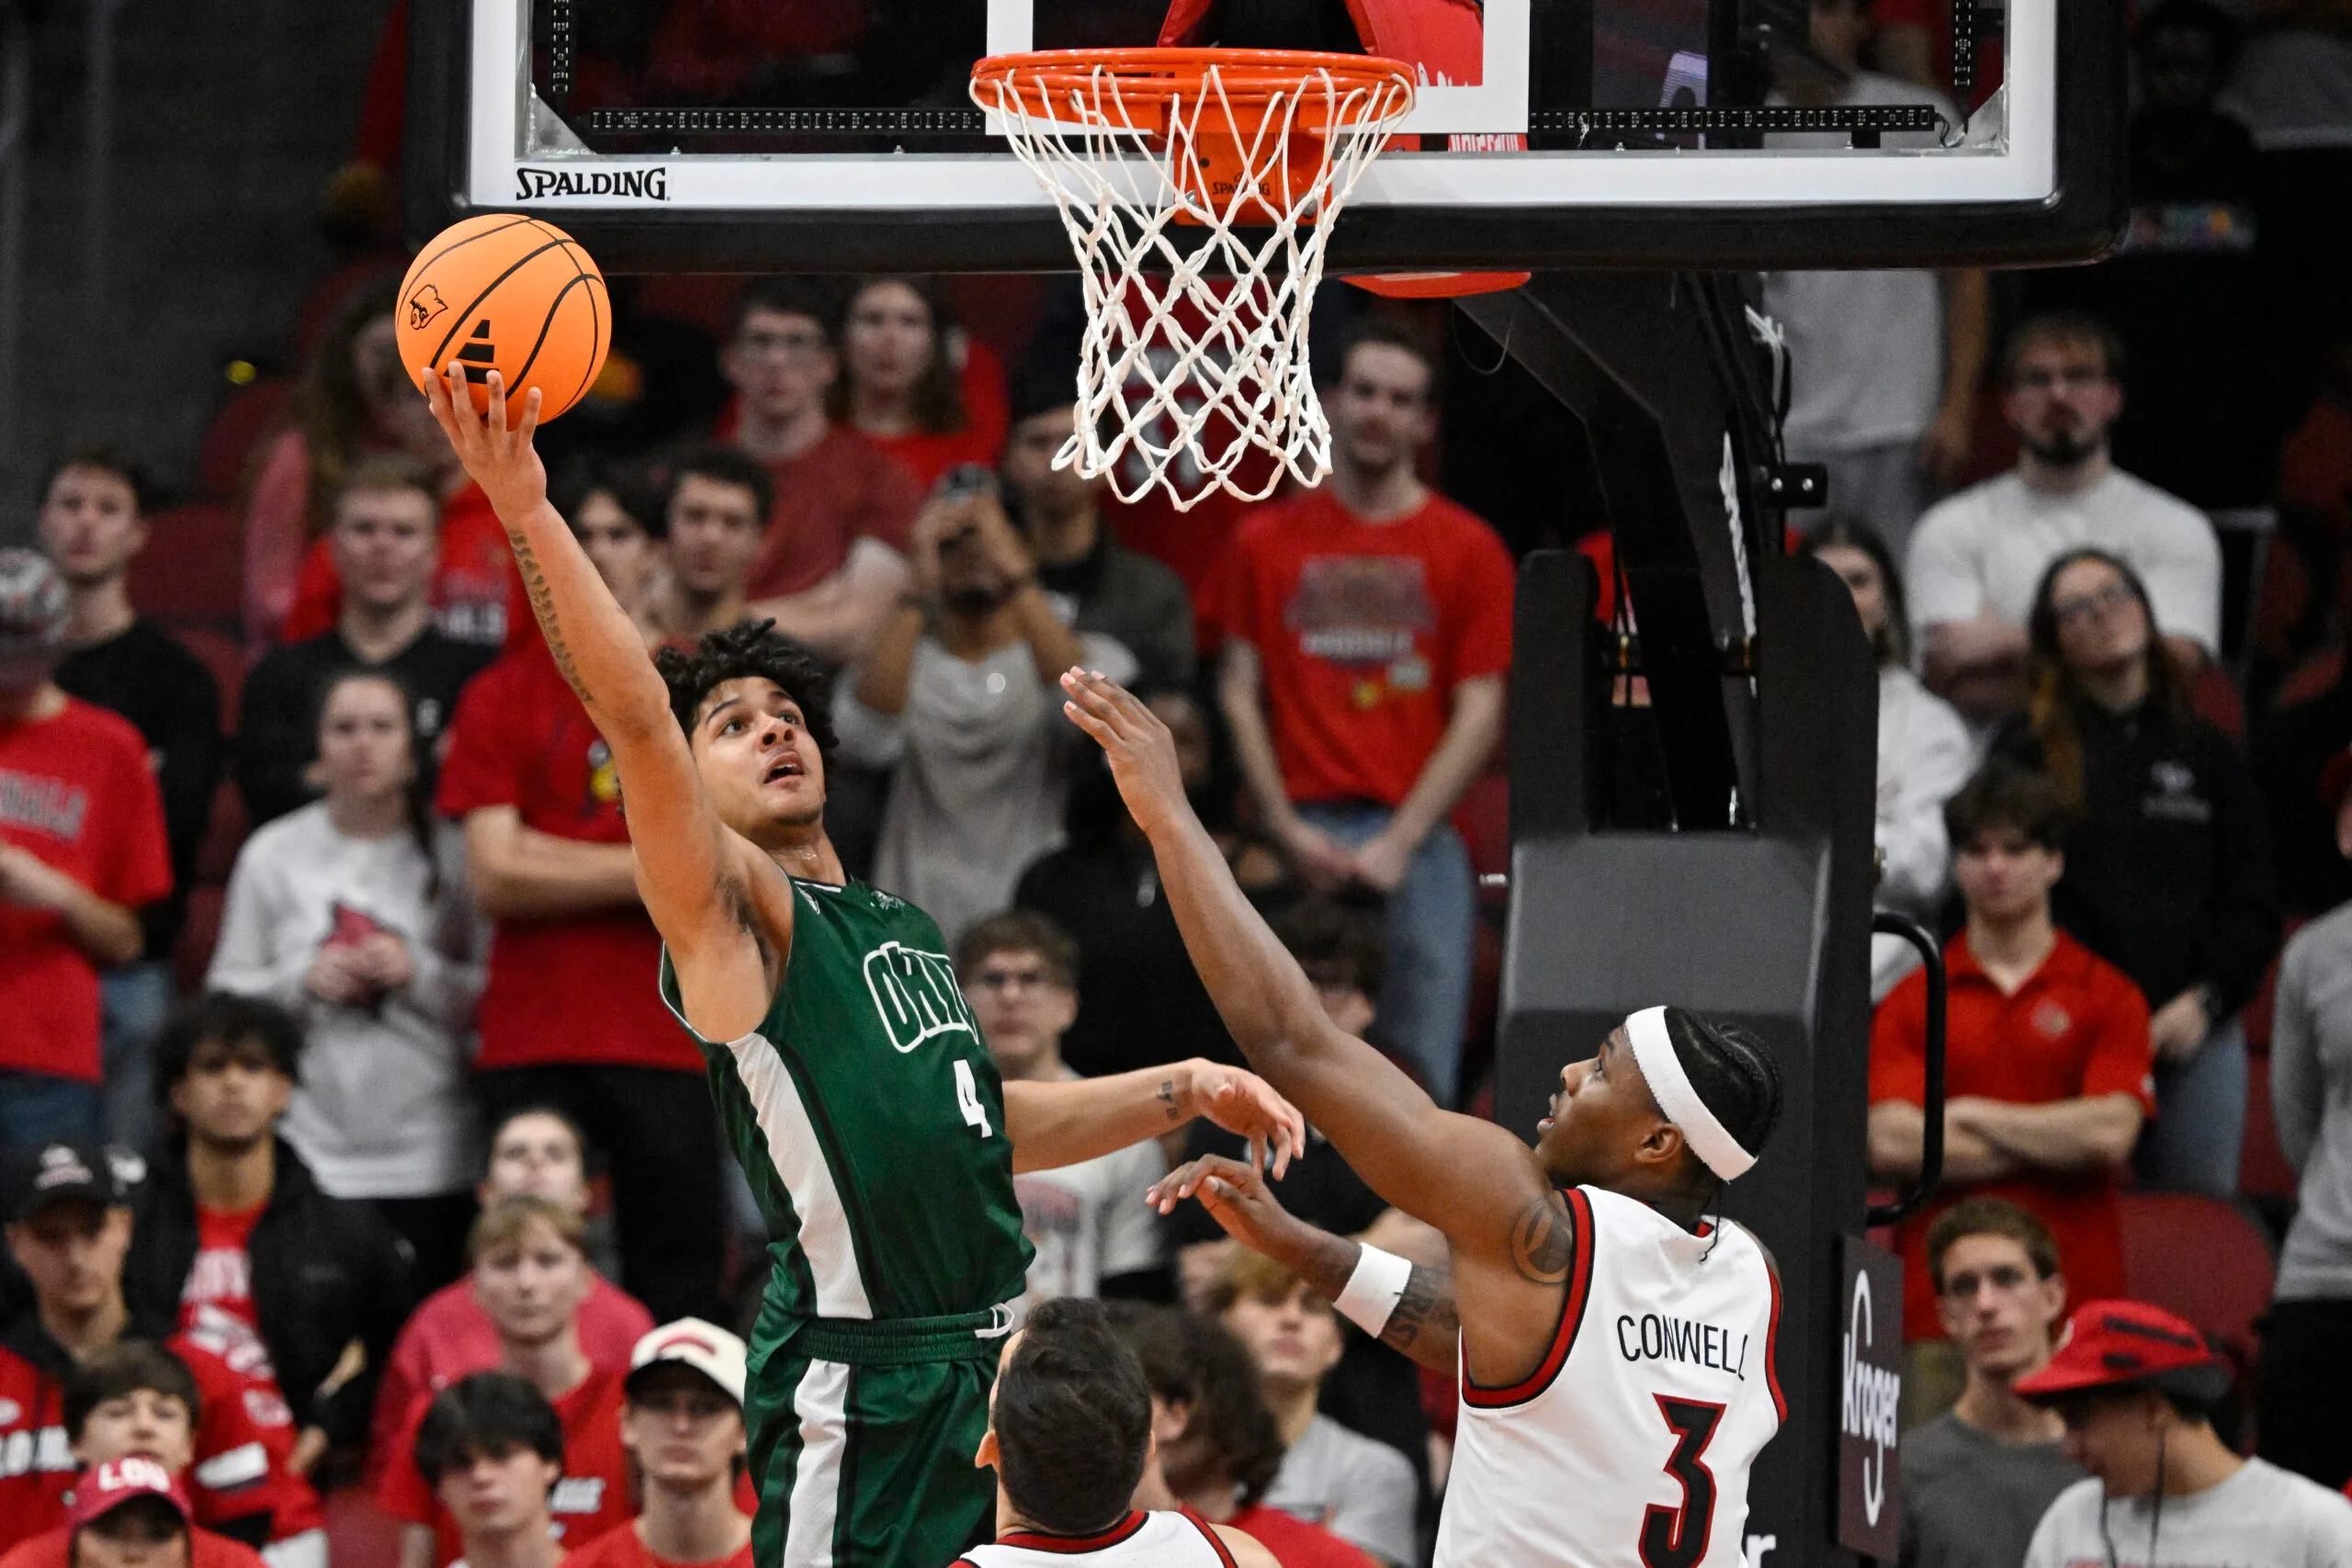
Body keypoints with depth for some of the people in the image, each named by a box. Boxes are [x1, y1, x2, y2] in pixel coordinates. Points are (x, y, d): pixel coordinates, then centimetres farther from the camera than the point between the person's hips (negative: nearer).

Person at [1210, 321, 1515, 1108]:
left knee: (1420, 1067, -5)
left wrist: (1399, 842, -6)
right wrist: (1286, 830, -3)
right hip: (1303, 832, 0)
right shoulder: (1267, 541, 11)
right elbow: (1240, 694, 9)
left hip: (1418, 837, 0)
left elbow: (1479, 714, 3)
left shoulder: (1468, 550, 8)